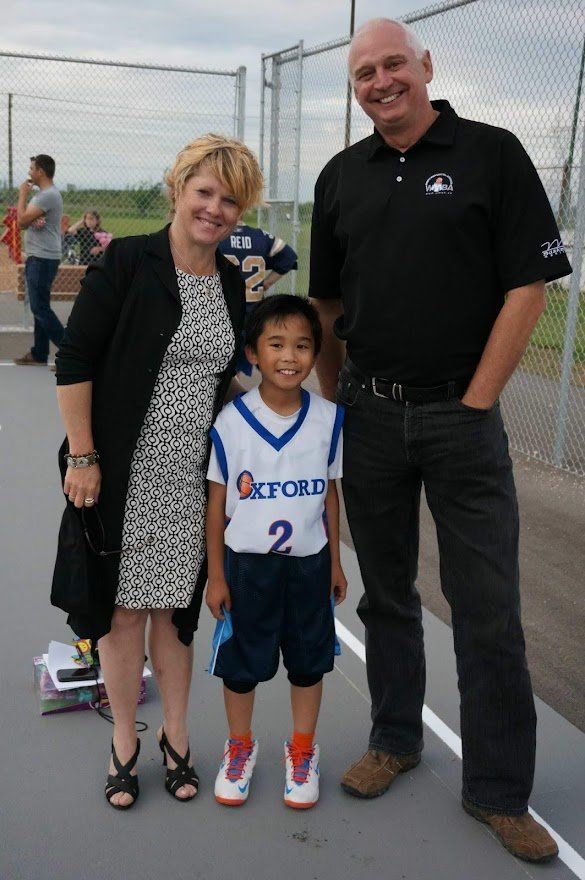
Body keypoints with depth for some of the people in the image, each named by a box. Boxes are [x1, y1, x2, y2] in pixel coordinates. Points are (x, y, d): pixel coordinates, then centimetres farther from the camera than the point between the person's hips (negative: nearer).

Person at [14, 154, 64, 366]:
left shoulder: (48, 195, -16)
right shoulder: (44, 194, 18)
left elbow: (22, 221, -18)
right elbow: (24, 221, 15)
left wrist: (23, 194, -6)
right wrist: (32, 220, -9)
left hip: (42, 259, -10)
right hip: (39, 258, 10)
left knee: (40, 308, -10)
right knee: (39, 307, 12)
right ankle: (39, 354, 16)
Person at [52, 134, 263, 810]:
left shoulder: (234, 285, 8)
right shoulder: (126, 263, -8)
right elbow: (74, 362, -10)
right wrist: (83, 457, -13)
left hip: (193, 480, 4)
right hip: (122, 475, -4)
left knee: (173, 608, 13)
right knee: (123, 608, 6)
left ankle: (175, 737, 30)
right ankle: (124, 745, 24)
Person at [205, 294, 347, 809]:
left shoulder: (328, 419, -6)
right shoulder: (230, 422, -12)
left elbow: (330, 492, 5)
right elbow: (217, 502, -6)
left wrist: (335, 562, 8)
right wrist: (216, 575, -4)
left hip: (308, 563, 2)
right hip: (246, 563, -1)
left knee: (308, 661, 15)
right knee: (240, 664, 13)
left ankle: (303, 750, 37)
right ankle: (241, 745, 38)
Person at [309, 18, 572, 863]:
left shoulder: (492, 154, -3)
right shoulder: (341, 176, 10)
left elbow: (528, 287, -7)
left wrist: (475, 401, -11)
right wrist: (334, 396, 10)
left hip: (462, 414, -3)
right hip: (370, 415, 4)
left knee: (489, 610, 2)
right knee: (386, 592, 15)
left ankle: (499, 790, 16)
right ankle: (395, 739, 34)